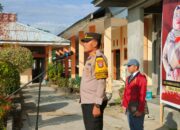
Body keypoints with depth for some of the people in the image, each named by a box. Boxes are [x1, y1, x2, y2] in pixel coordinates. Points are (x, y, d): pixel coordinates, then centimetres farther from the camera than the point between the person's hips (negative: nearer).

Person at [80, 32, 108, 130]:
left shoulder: (99, 58, -13)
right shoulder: (91, 58, 16)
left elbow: (101, 83, -20)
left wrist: (97, 105, -23)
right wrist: (85, 102, 19)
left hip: (93, 103, -10)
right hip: (87, 102, 10)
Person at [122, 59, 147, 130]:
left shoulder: (141, 78, -13)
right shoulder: (128, 78, 14)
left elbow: (142, 95, -18)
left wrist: (140, 110, -20)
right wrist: (124, 105, 8)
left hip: (137, 108, -8)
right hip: (129, 107, 8)